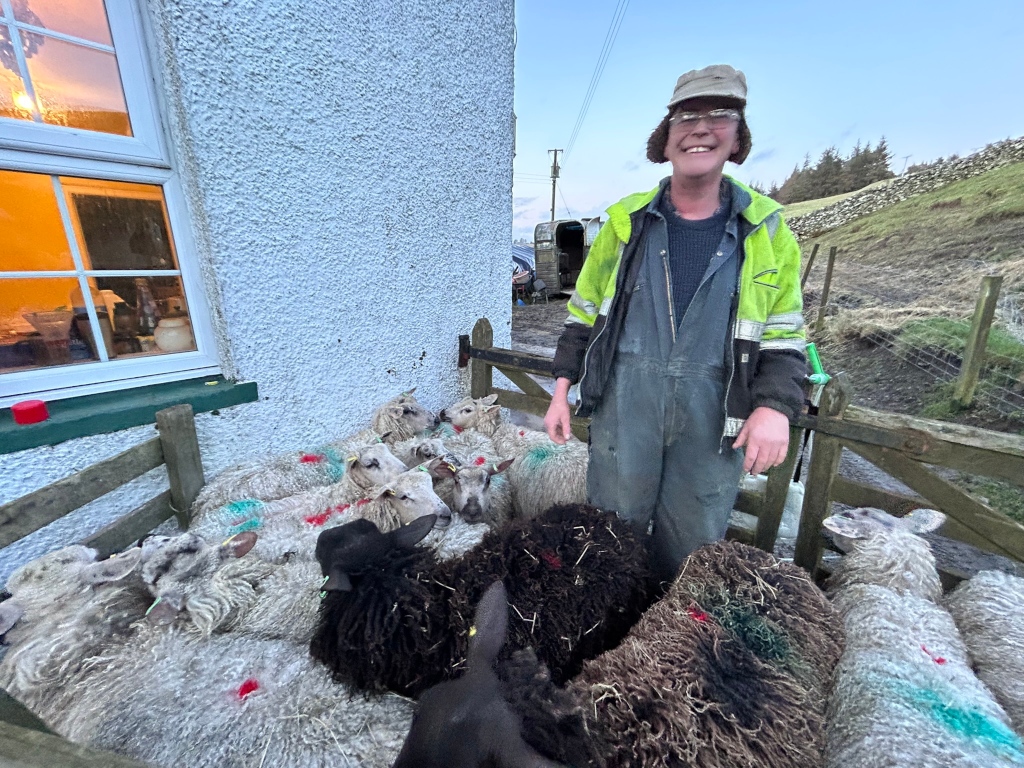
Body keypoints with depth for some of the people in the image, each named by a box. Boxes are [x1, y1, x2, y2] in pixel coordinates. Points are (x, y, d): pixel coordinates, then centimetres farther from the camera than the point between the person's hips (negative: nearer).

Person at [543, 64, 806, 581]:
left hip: (714, 410, 1)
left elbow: (784, 336, 7)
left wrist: (774, 405, -9)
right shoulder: (626, 221, 6)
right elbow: (584, 314, 8)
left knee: (691, 539, 12)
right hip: (626, 396, 0)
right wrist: (561, 391, 5)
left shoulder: (767, 229, 5)